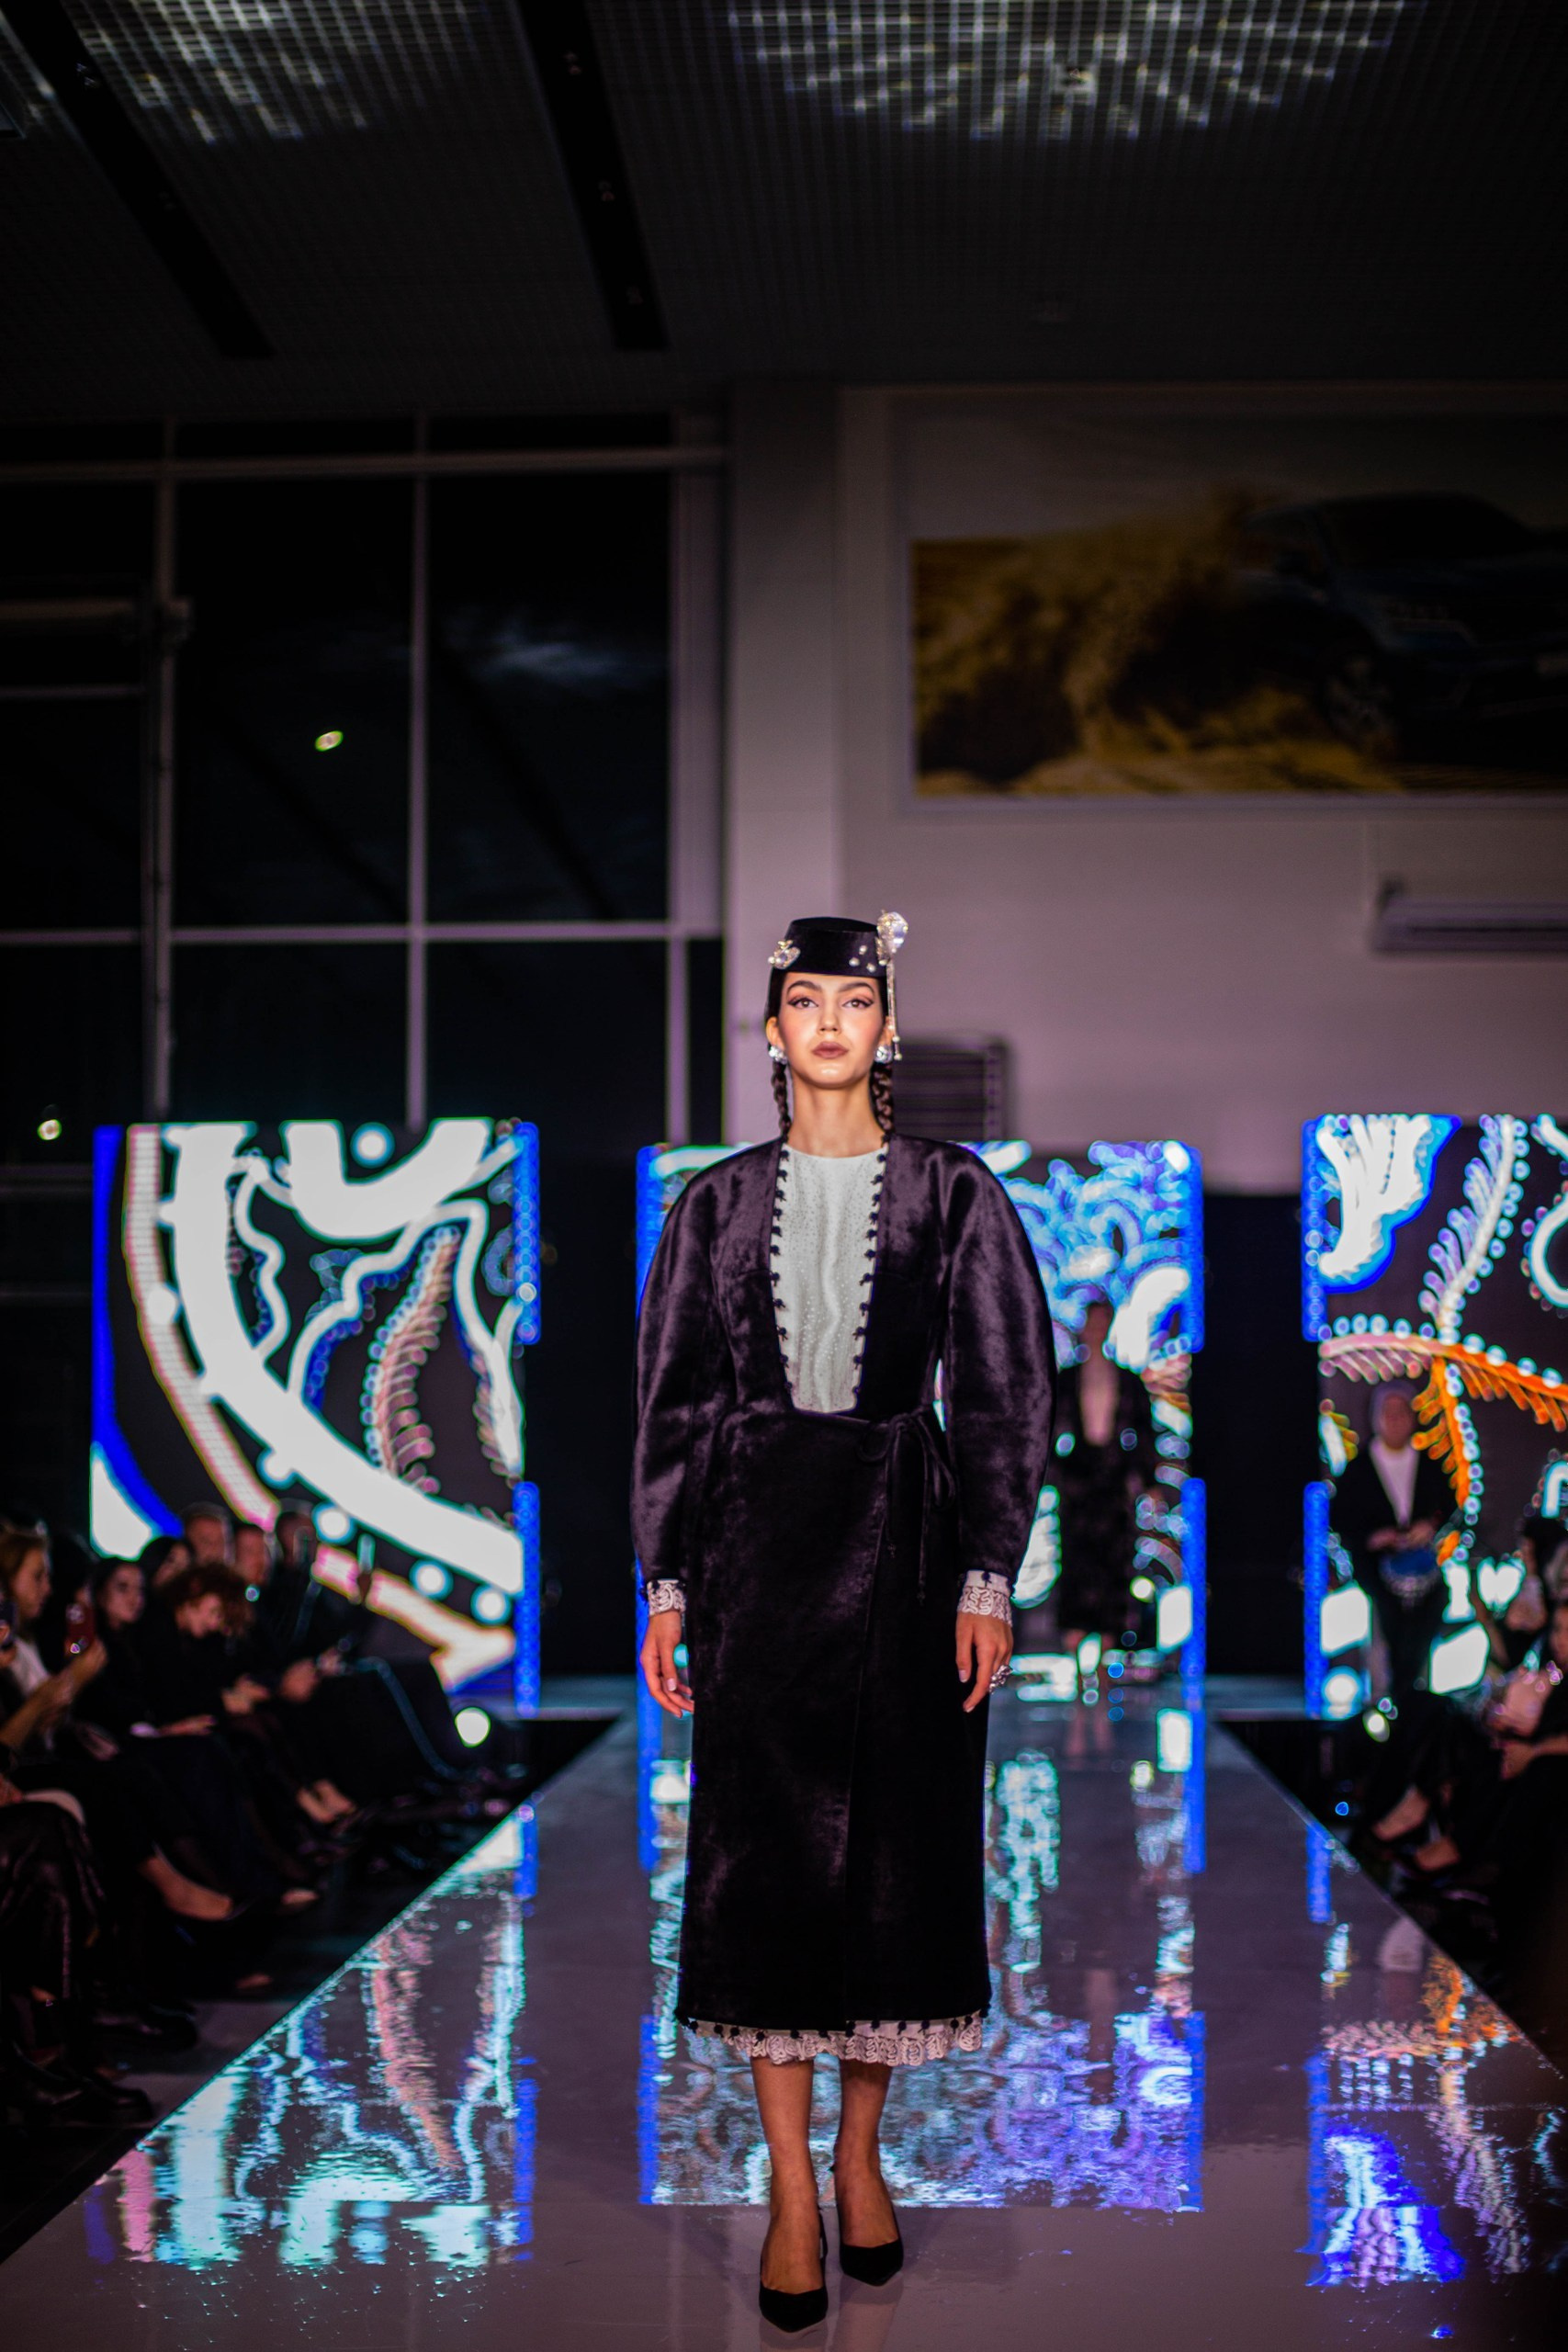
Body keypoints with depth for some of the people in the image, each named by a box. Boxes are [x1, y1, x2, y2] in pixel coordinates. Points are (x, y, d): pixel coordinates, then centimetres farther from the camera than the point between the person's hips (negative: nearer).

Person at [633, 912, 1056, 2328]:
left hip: (901, 1541, -1)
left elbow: (1006, 1395, 0)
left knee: (898, 1843, 4)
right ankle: (793, 2190, 6)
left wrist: (987, 1581, -8)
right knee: (766, 1851, -1)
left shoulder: (955, 1196, 3)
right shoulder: (720, 1203, 7)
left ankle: (863, 2148, 22)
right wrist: (668, 1585, 1)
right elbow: (675, 1399, 7)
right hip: (758, 1544, 1)